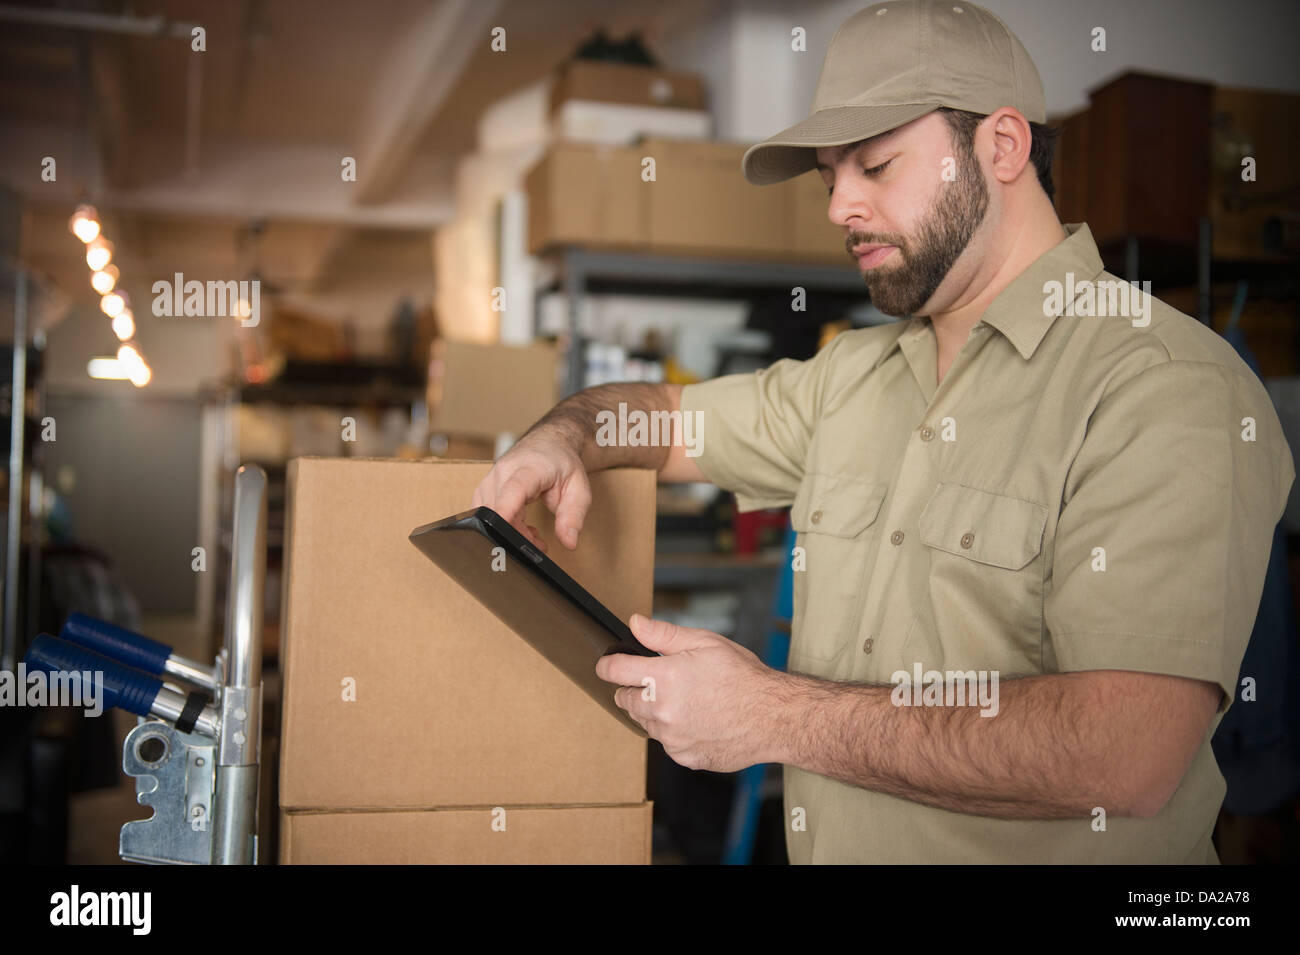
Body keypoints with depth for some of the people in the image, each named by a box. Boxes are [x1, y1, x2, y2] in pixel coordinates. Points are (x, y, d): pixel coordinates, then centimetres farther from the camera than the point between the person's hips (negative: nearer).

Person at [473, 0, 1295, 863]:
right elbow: (665, 415, 22)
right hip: (820, 843, 6)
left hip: (1033, 849, -5)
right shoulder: (853, 373, 11)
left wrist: (774, 717, -19)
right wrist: (563, 439, -1)